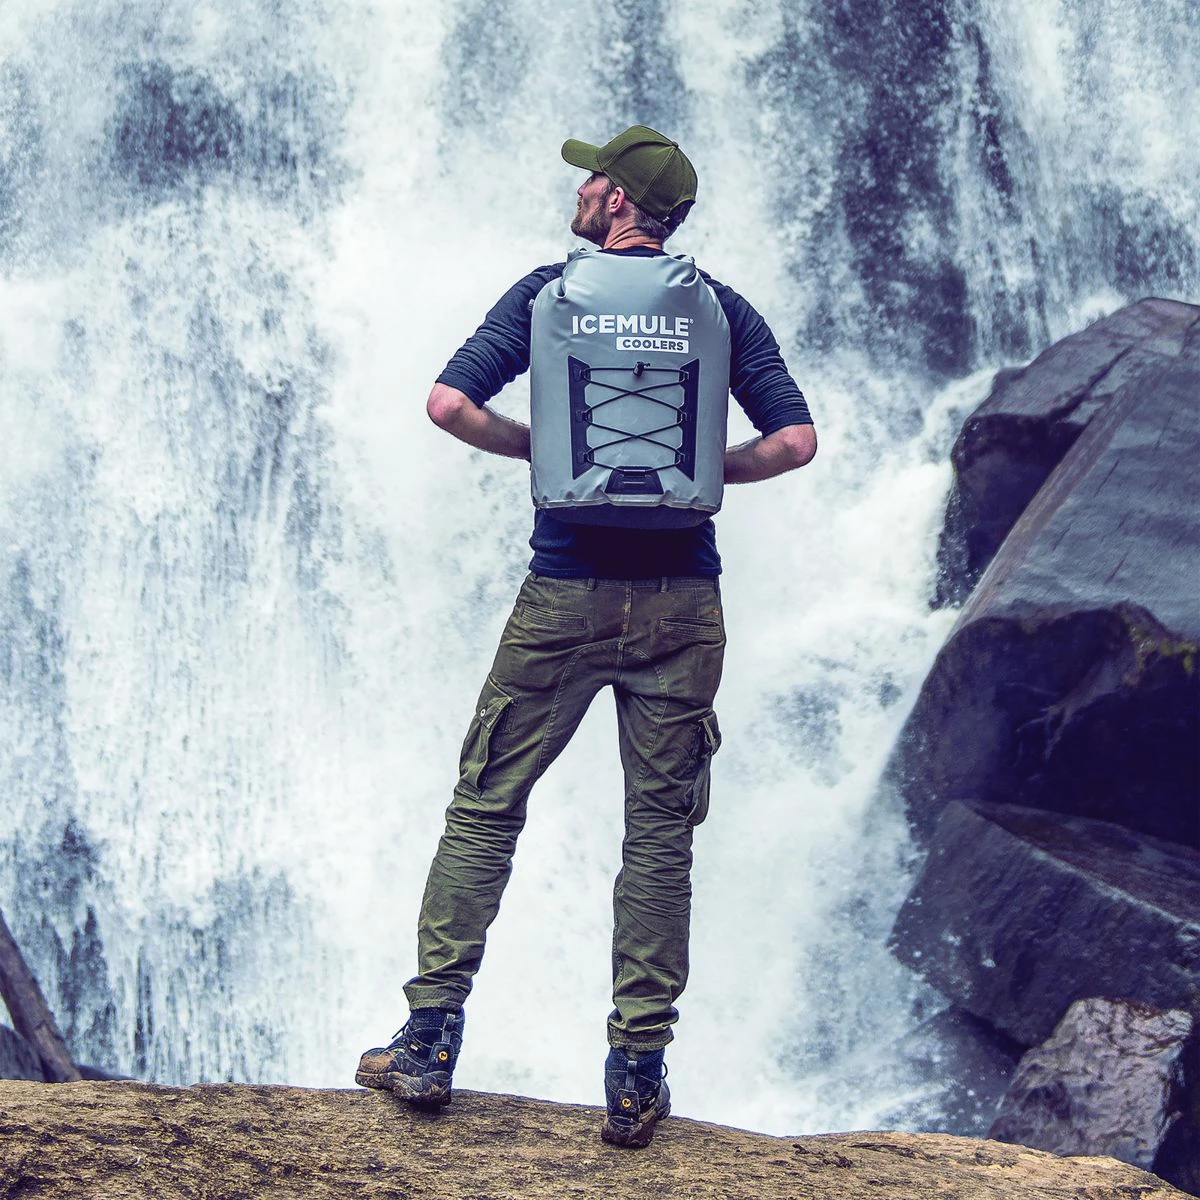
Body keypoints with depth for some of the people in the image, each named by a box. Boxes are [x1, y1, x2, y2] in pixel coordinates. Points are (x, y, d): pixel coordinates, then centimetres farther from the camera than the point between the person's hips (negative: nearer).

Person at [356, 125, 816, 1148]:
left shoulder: (546, 292, 2)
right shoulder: (721, 308, 6)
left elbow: (449, 404, -6)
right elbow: (796, 439, -1)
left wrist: (538, 448, 10)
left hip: (566, 593, -1)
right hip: (681, 601, 1)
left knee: (485, 806, 10)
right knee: (660, 828, 6)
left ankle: (431, 1037, 7)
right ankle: (638, 1075, 5)